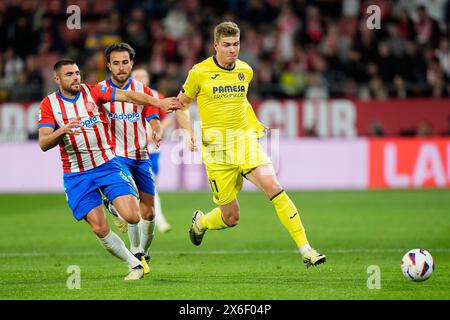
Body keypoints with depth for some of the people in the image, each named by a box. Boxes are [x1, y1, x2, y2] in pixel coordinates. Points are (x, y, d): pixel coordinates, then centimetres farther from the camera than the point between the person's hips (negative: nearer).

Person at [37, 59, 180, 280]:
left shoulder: (93, 92, -3)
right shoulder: (48, 105, -4)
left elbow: (128, 96, -16)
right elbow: (43, 144, -12)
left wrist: (158, 102, -30)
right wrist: (63, 131, -32)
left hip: (107, 166, 0)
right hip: (76, 176, 0)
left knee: (132, 217, -15)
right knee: (99, 229, -6)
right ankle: (135, 264, 12)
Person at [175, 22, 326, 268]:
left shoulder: (245, 71, 7)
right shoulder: (199, 73, -5)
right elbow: (181, 104, 8)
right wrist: (188, 132, -6)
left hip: (246, 142, 3)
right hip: (217, 148, -3)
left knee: (273, 188, -21)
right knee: (231, 217, 0)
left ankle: (305, 250, -21)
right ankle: (200, 222, 38)